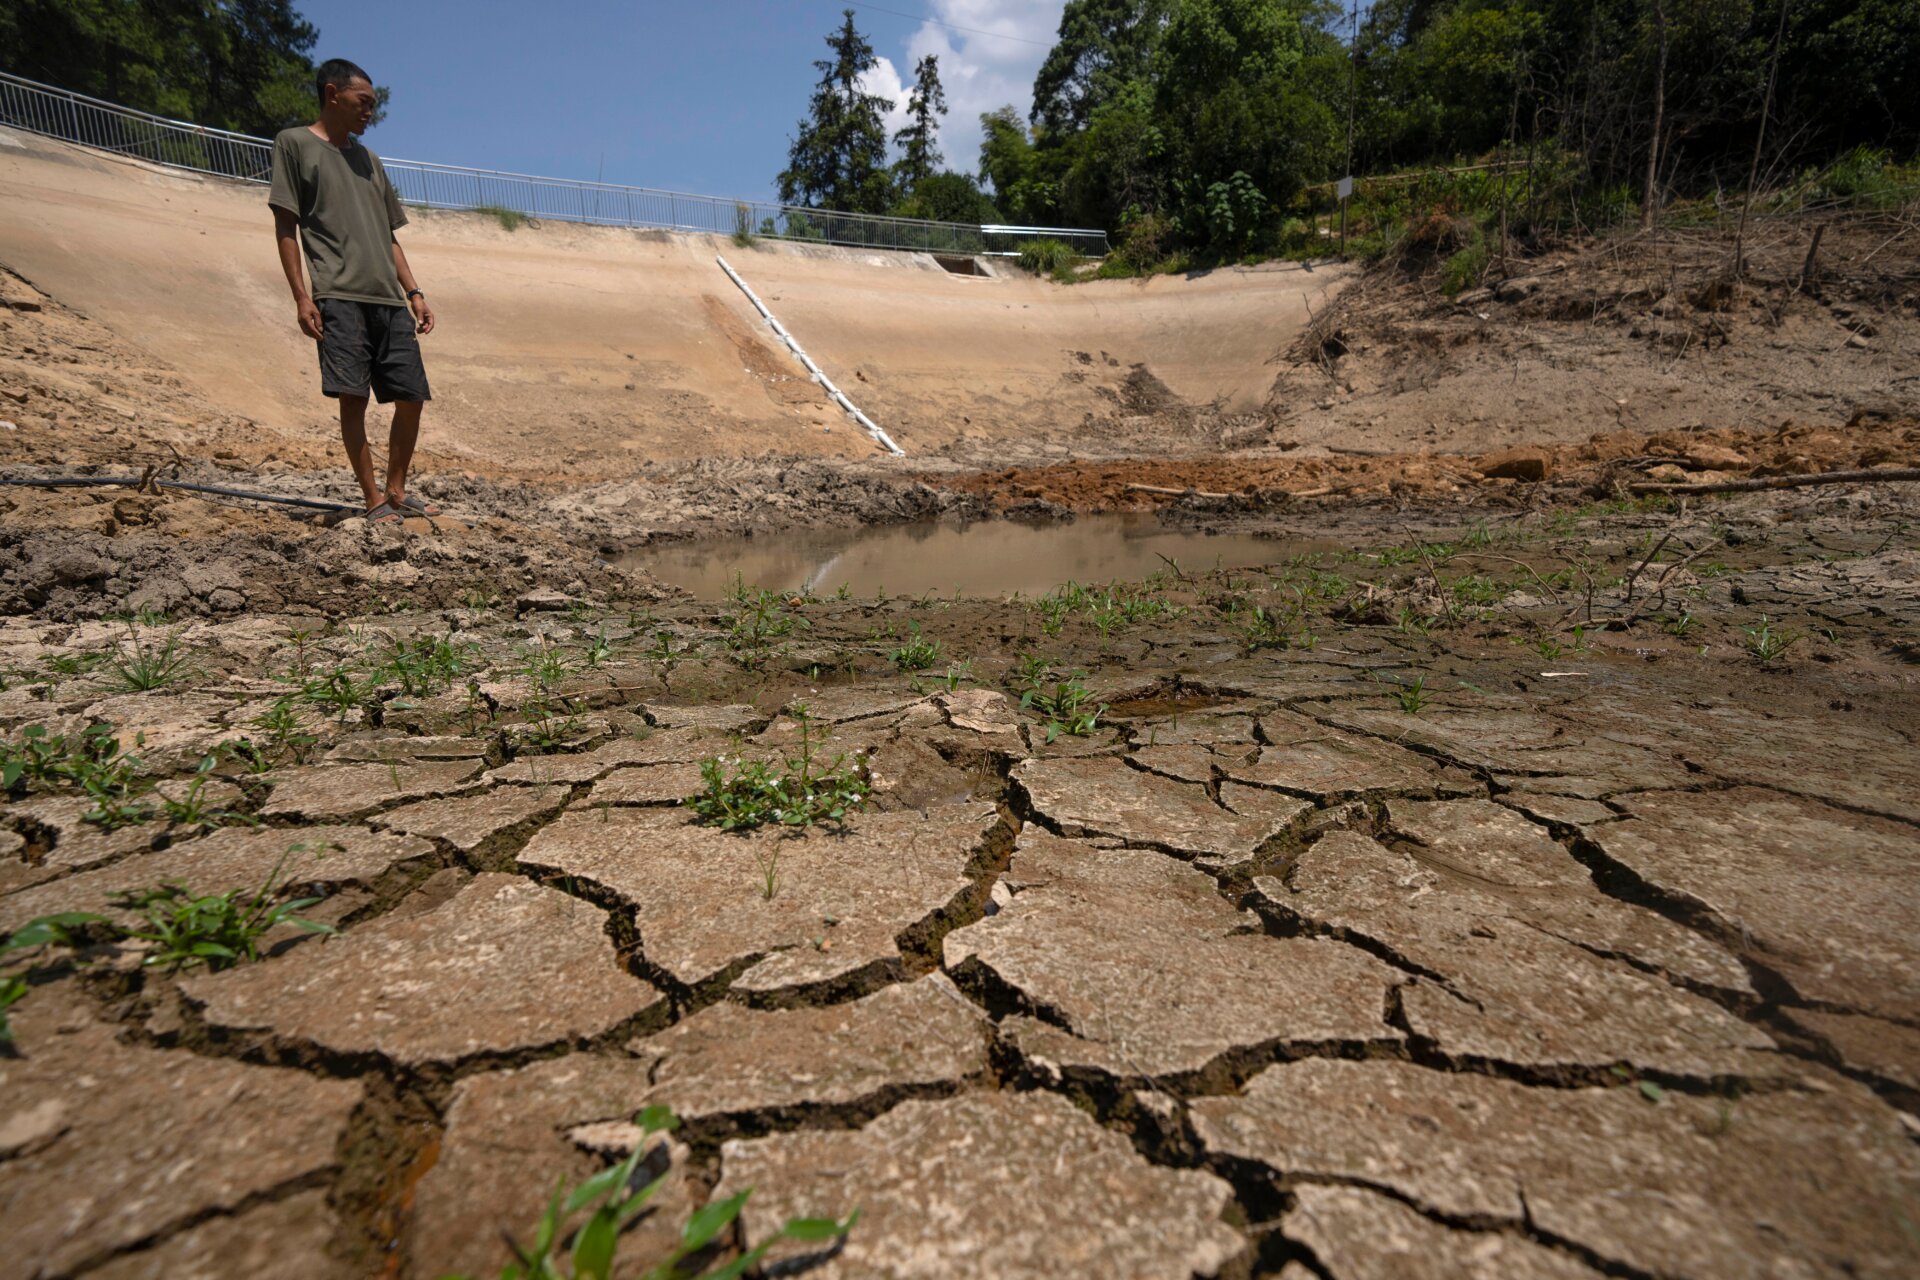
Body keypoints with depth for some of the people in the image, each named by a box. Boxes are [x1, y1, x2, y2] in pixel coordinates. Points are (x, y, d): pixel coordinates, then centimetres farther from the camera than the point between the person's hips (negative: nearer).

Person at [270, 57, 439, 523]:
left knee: (411, 396, 0)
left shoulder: (368, 159, 25)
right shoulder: (295, 143, 8)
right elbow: (285, 226, 1)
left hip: (389, 297, 6)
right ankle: (374, 500, -6)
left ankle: (397, 490, 12)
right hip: (338, 295, -5)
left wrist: (413, 292, 12)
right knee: (352, 396, -11)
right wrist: (301, 296, -8)